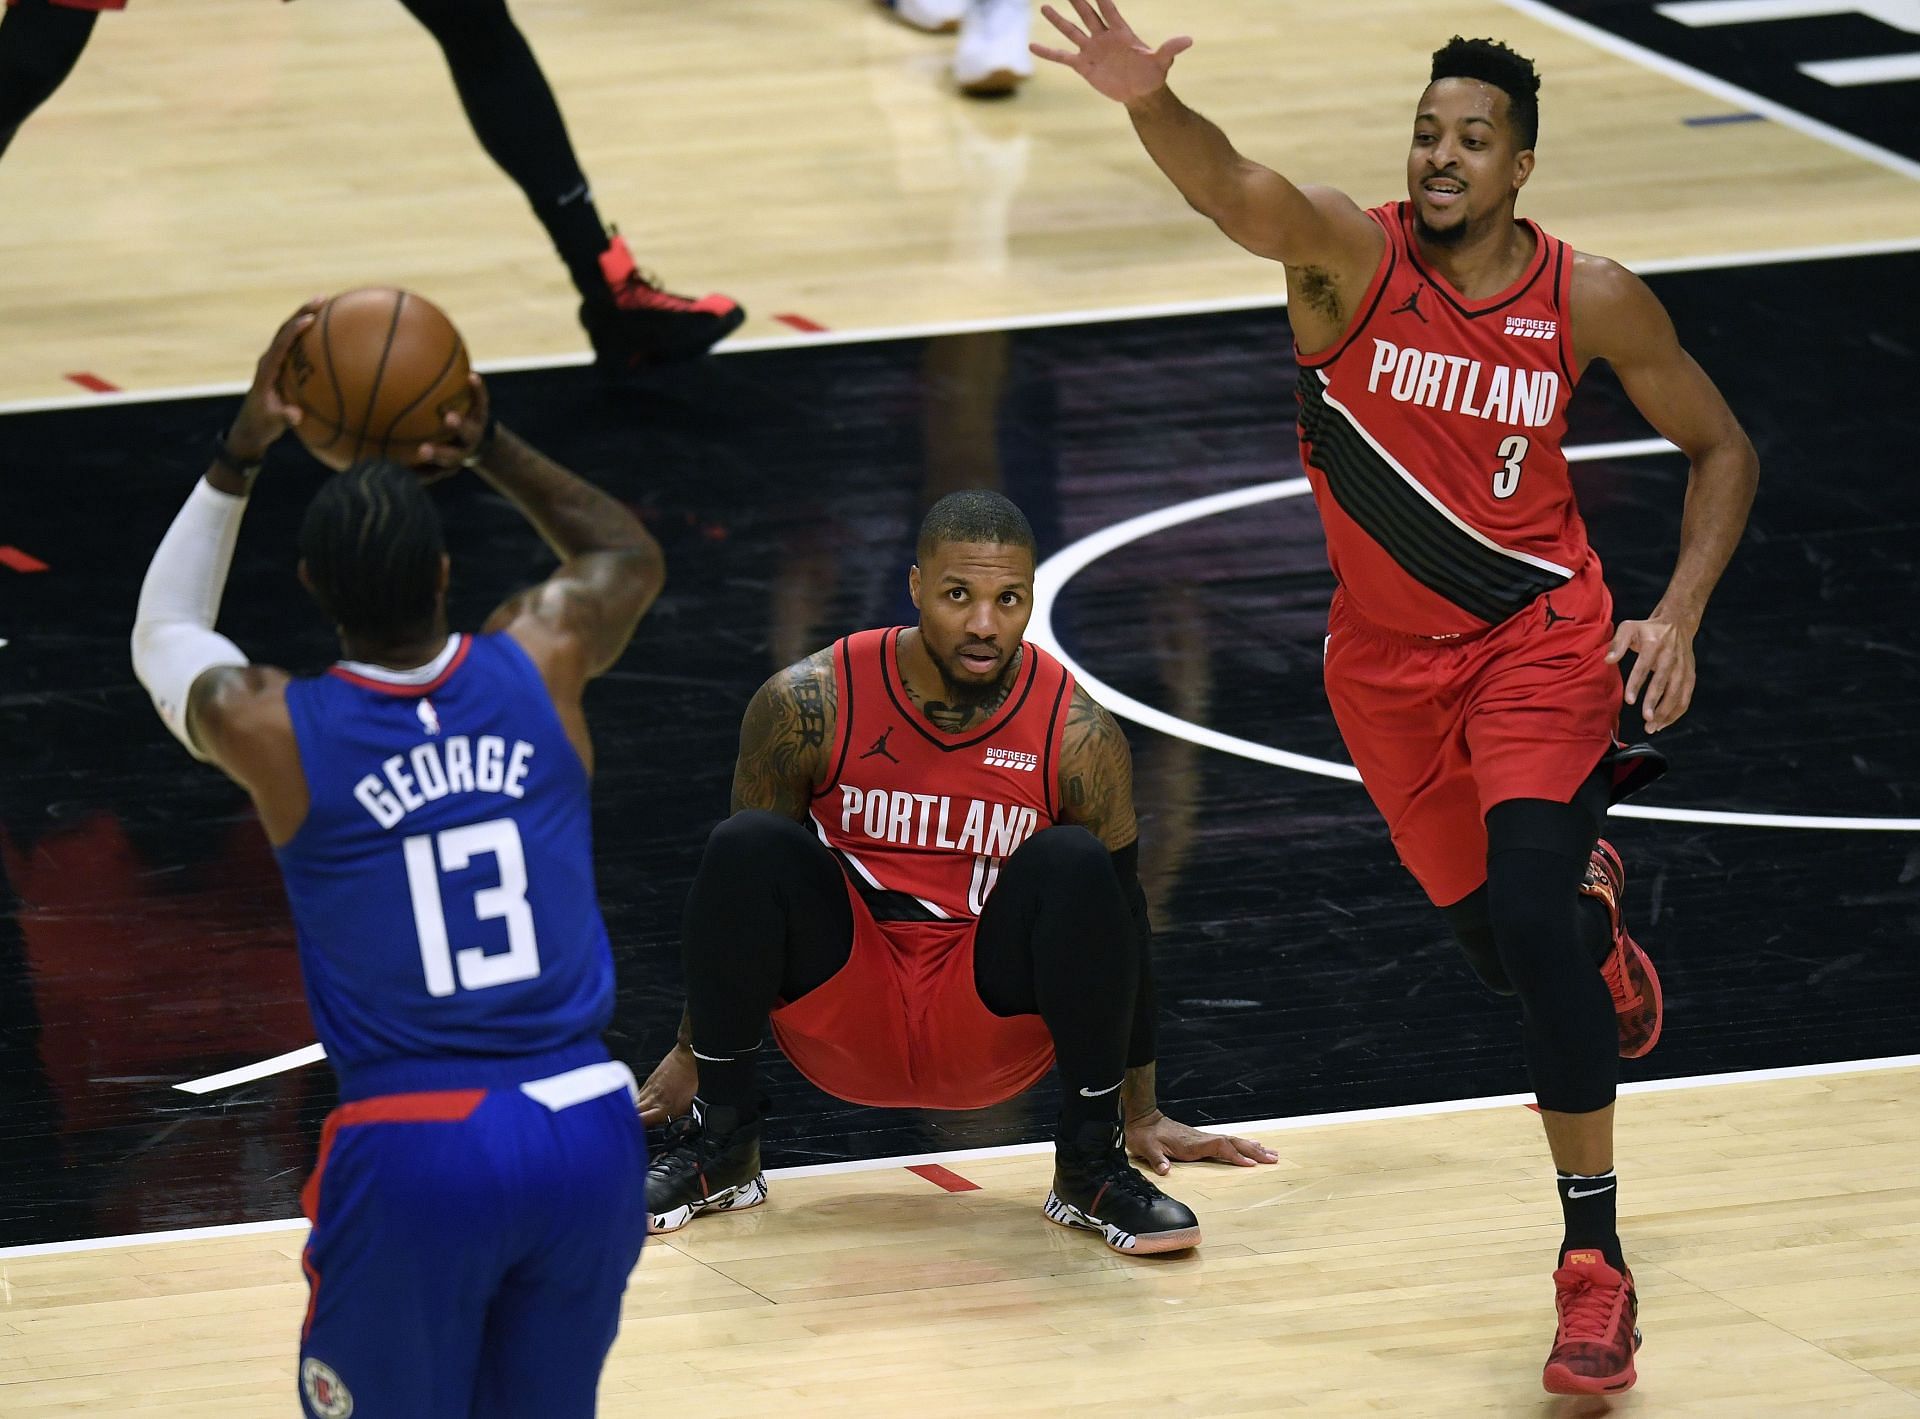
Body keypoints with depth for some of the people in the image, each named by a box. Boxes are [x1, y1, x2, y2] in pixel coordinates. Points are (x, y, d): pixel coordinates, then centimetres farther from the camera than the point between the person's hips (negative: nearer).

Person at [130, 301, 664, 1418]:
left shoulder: (271, 729, -4)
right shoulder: (542, 663, 1)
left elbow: (164, 635, 22)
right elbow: (631, 552, 27)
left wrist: (239, 458, 18)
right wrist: (488, 445, 22)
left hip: (413, 1149, -3)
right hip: (587, 1128, 3)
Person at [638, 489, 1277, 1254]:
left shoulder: (1077, 732, -11)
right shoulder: (810, 703, -11)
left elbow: (1122, 917, 2)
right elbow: (741, 887, 3)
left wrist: (1142, 1114, 9)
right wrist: (691, 1054, 10)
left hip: (993, 1031, 0)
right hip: (846, 1028, 0)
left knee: (1075, 869, -27)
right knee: (746, 849, -26)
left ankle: (1092, 1166, -13)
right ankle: (720, 1146, -8)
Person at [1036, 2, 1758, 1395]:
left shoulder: (1591, 301, -13)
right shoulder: (1352, 256, -18)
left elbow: (1720, 448, 3)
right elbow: (1233, 187, -40)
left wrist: (1676, 617, -11)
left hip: (1538, 632, -2)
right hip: (1388, 658, 2)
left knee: (1532, 916, -21)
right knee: (1499, 938, 13)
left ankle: (1596, 1262, -15)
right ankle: (1593, 892, 54)